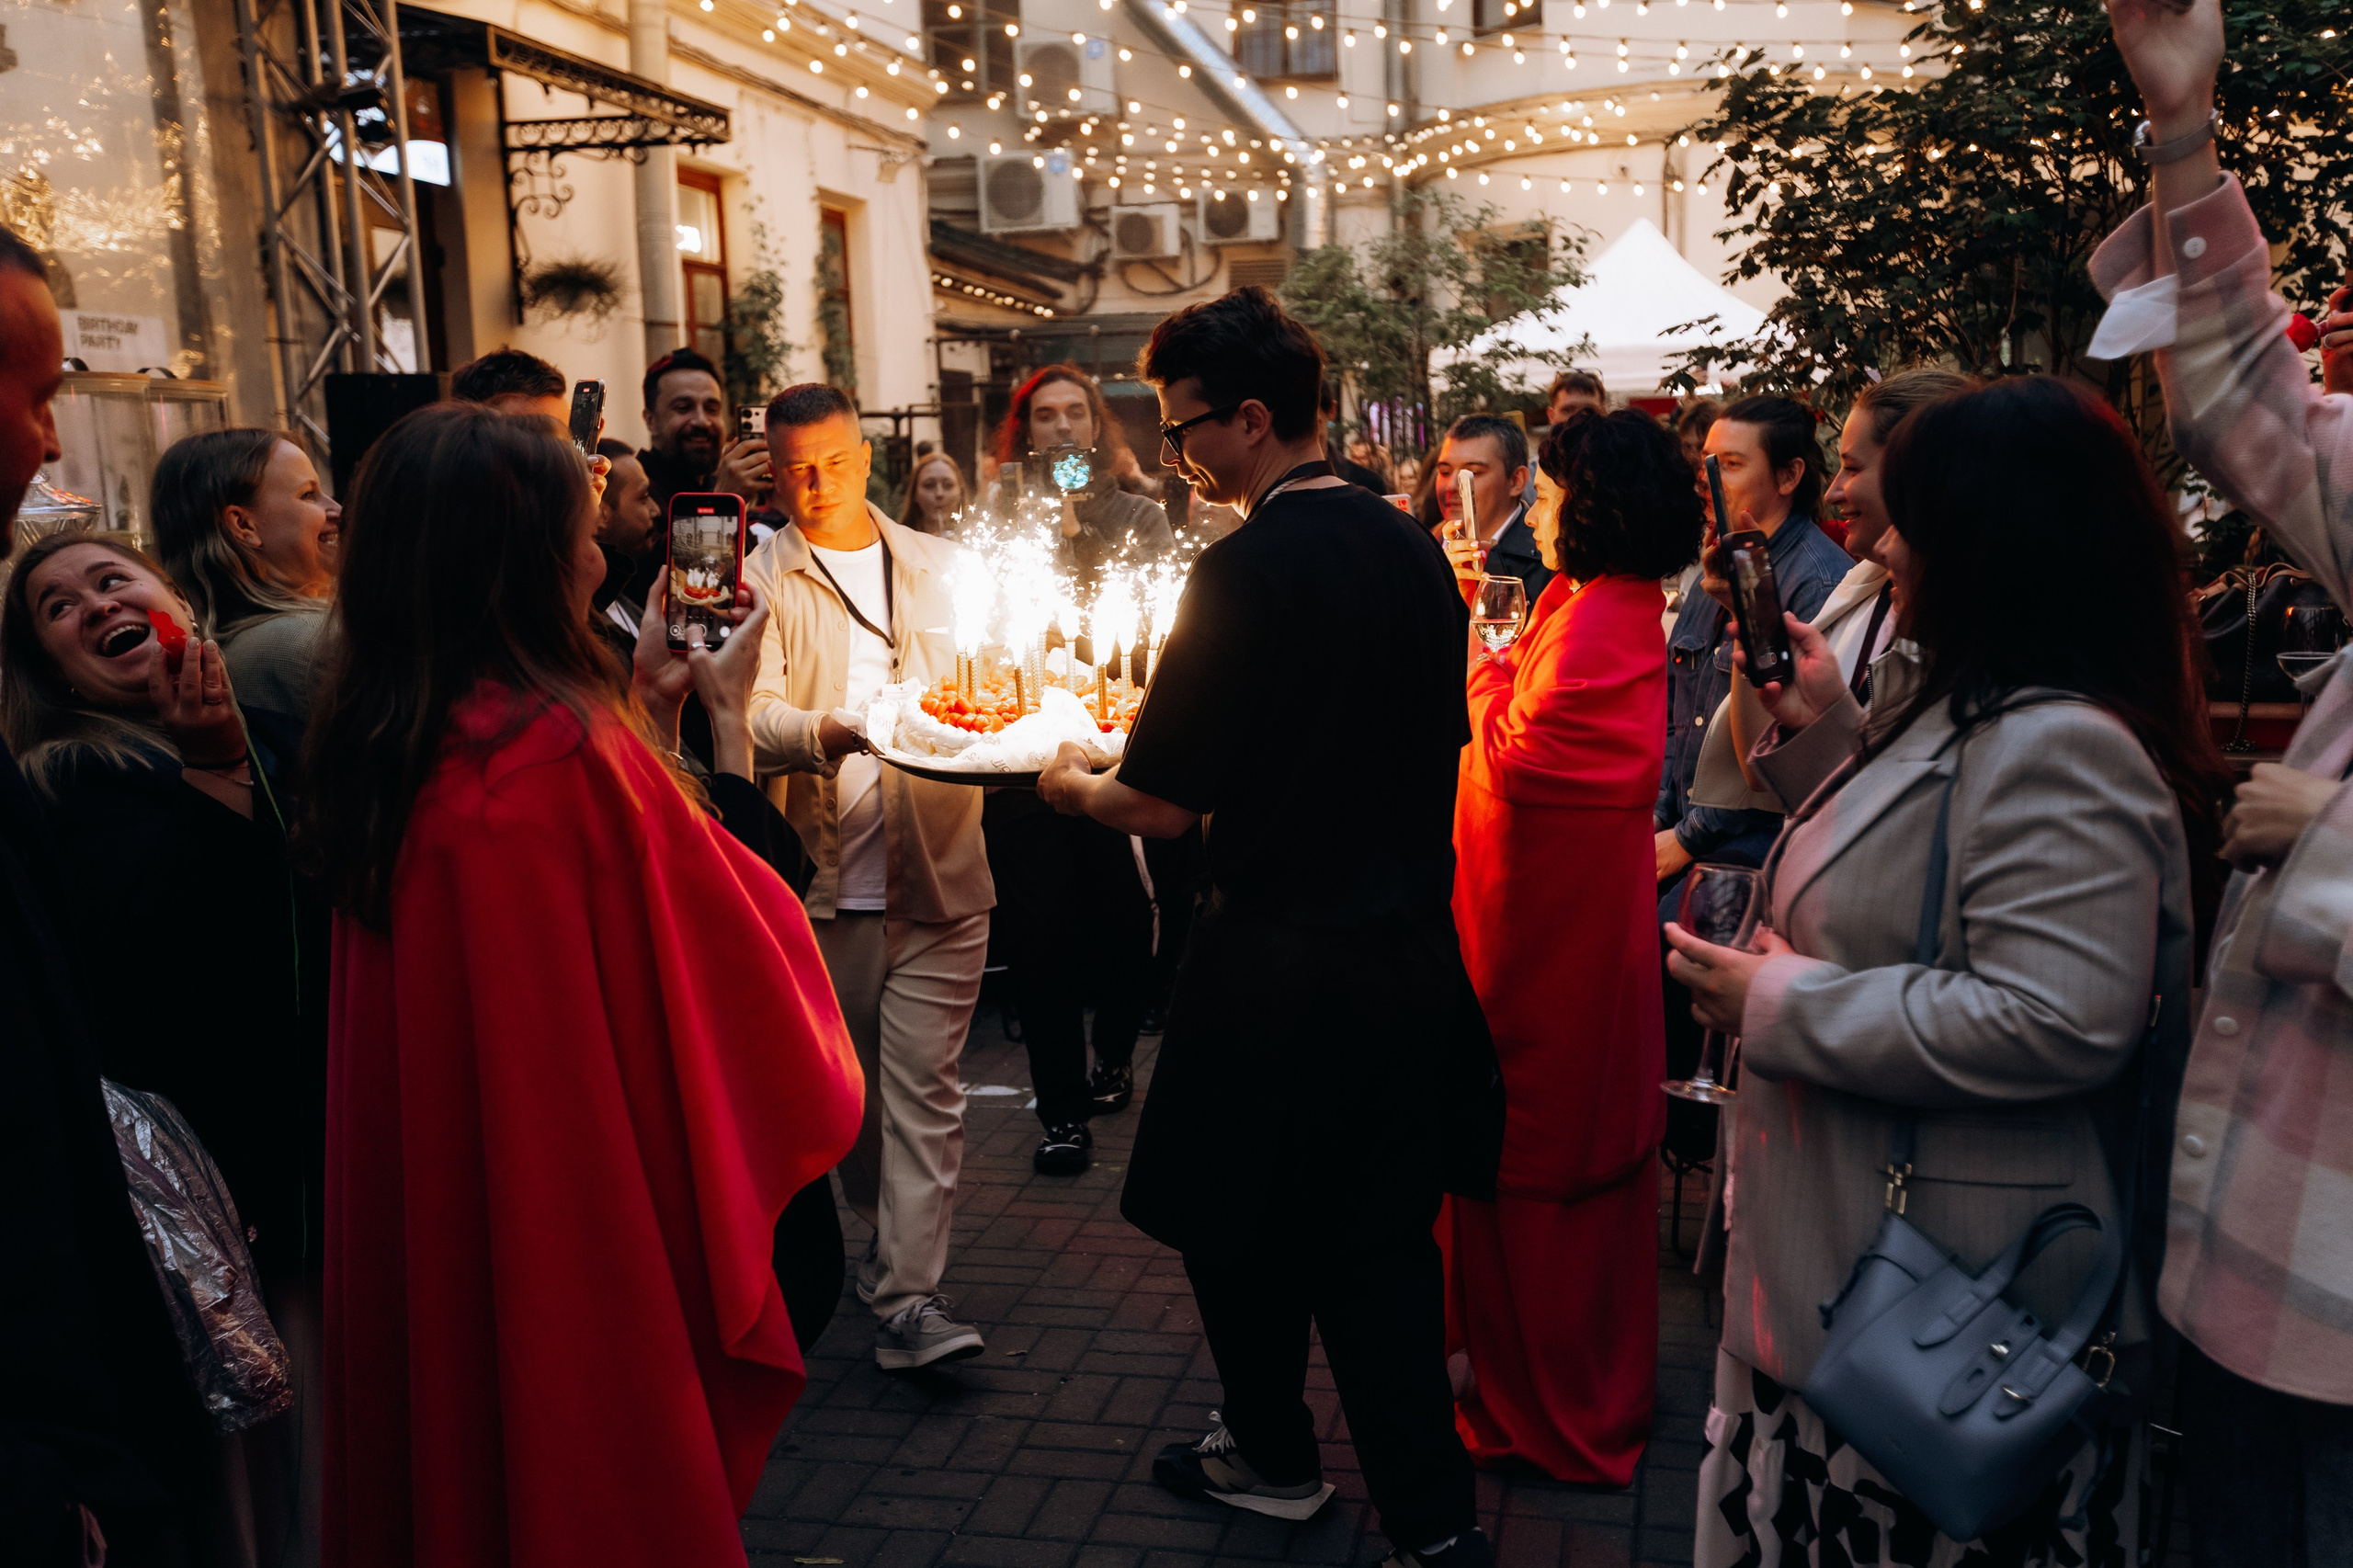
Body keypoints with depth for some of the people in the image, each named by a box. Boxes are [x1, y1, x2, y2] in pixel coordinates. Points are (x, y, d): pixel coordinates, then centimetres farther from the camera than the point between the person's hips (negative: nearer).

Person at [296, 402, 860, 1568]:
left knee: (461, 1452, 22)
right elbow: (735, 917, -10)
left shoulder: (372, 750, 0)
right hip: (593, 1211, -7)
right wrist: (728, 713, 0)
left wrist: (649, 697, 13)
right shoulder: (566, 749, -24)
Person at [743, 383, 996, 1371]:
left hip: (938, 871, 1)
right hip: (824, 874, -1)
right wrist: (830, 732, -32)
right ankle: (890, 1235, 36)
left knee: (924, 1086, -3)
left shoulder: (940, 567, 13)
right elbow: (754, 712, -11)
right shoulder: (755, 577, 2)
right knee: (849, 1087, 13)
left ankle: (909, 1296, 1)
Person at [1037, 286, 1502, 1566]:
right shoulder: (1412, 548, 4)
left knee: (1238, 1221, 16)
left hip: (1278, 957, -7)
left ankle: (1273, 1456, 37)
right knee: (1382, 1237, 15)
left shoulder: (1247, 568, -19)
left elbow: (1161, 803, -17)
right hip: (1412, 944, 7)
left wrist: (1069, 784, 3)